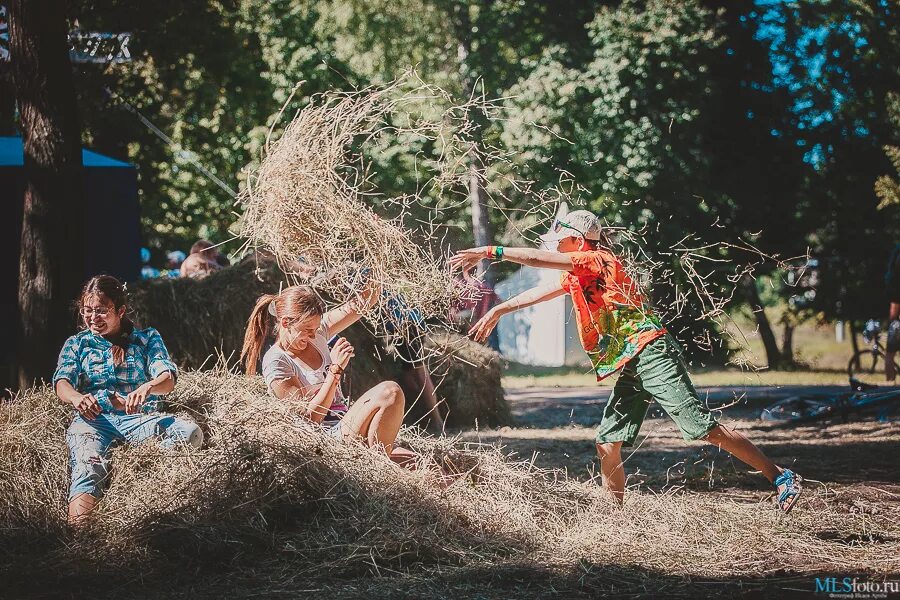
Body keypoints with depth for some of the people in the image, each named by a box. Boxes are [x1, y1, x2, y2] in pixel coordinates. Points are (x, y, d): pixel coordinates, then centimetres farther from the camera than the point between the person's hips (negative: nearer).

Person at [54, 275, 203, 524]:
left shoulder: (147, 338, 17)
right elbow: (62, 383, 1)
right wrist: (76, 398, -27)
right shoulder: (76, 344, 19)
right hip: (93, 419, -2)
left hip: (140, 417, 2)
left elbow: (167, 378, 0)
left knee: (190, 432, -29)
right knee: (87, 463, -37)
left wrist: (148, 388, -28)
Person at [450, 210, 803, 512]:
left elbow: (540, 258, -15)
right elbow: (540, 293, 29)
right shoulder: (577, 275, 20)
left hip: (652, 356, -10)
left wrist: (490, 252, -13)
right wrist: (497, 312, 32)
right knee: (607, 444, 4)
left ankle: (781, 478, -7)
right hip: (629, 369, 10)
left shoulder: (598, 259, -7)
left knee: (704, 429, -12)